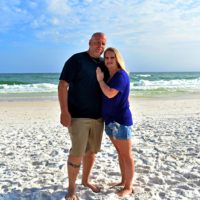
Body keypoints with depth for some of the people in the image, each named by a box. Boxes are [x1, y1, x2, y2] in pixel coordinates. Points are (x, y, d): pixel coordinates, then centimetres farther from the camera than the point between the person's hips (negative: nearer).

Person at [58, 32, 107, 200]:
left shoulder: (104, 64, 10)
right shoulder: (76, 60, -8)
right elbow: (63, 85, -13)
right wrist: (64, 111, -20)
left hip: (98, 116, 6)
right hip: (78, 116, -6)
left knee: (92, 150, 14)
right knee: (77, 153, -5)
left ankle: (86, 180, 33)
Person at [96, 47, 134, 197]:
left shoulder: (121, 75, -13)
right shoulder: (108, 76, 13)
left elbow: (110, 94, -25)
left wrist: (100, 79, -12)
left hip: (121, 120, -9)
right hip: (111, 120, 9)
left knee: (126, 155, 1)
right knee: (120, 153, 17)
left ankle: (128, 187, 11)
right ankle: (123, 181, 30)